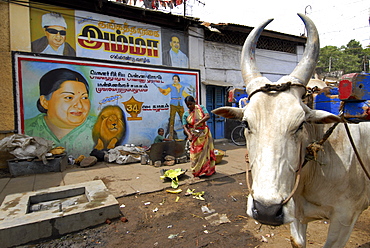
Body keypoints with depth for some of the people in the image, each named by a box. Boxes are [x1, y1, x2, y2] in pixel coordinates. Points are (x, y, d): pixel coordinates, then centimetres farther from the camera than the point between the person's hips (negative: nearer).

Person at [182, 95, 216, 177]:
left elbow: (207, 116, -16)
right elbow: (185, 126, -7)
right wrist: (189, 134, -26)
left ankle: (209, 170, 23)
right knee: (195, 154, 2)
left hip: (204, 134, 0)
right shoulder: (186, 114, -2)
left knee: (206, 152, 8)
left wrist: (198, 122, -27)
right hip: (194, 136, 0)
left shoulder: (201, 108, -2)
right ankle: (197, 172, 16)